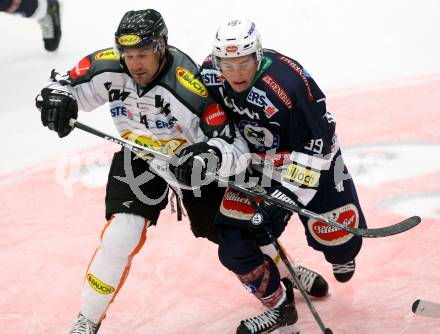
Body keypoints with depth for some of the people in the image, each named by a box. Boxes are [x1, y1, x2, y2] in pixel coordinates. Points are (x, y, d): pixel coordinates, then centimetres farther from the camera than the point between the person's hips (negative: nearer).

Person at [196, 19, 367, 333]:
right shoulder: (211, 74, -17)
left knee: (339, 239, 5)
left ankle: (341, 255, 46)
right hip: (256, 167, 4)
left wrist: (288, 193, -30)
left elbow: (318, 142, -29)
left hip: (309, 163, -4)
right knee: (235, 247, -7)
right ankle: (280, 308, 17)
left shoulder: (289, 83, -34)